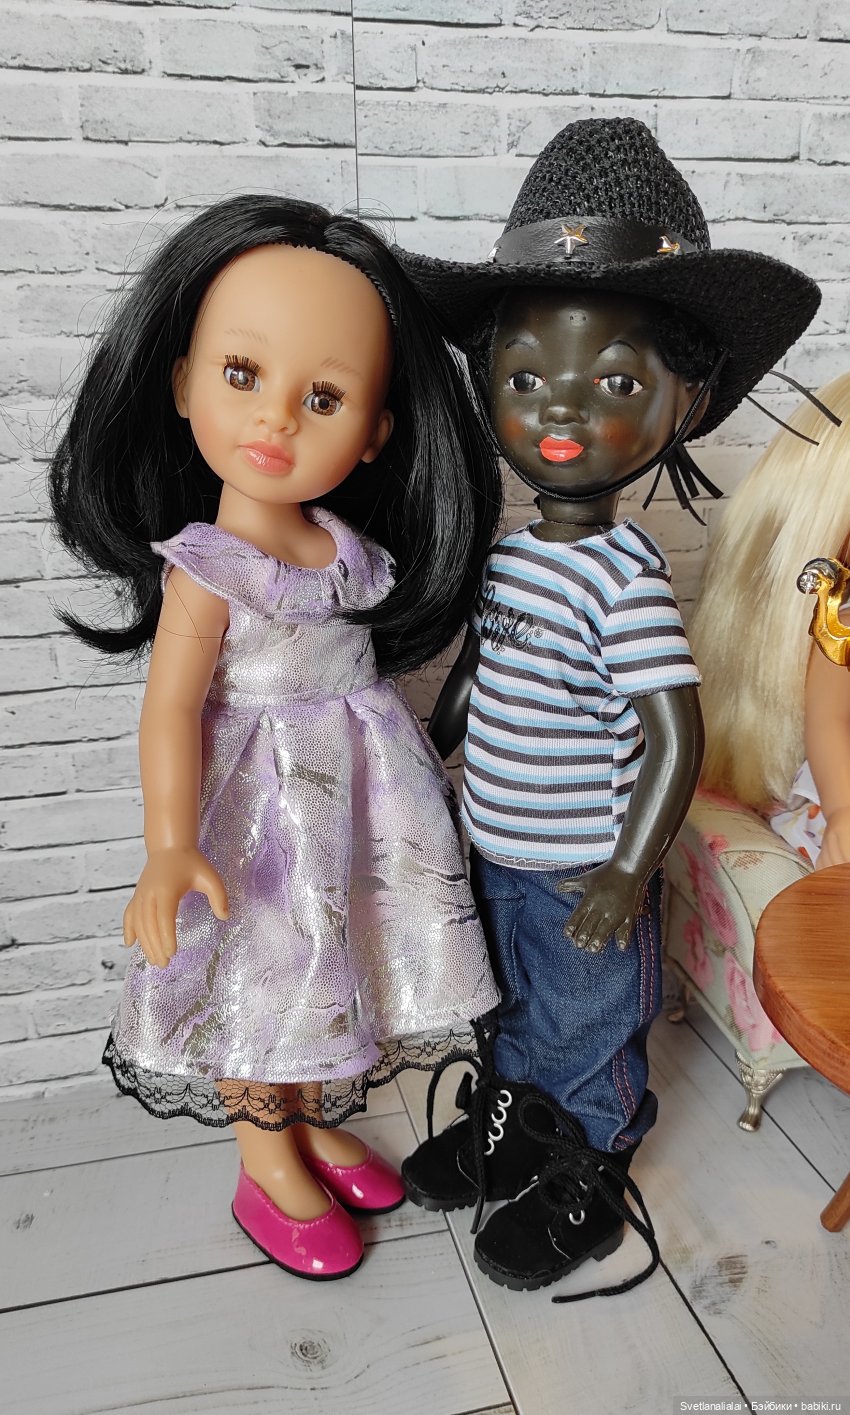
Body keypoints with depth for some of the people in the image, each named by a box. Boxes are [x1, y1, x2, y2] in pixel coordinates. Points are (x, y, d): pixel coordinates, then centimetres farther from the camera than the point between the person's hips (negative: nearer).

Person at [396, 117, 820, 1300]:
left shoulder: (625, 577, -24)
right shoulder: (506, 552, -3)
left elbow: (675, 735, -22)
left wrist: (629, 874, -20)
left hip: (583, 873, -7)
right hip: (496, 852, 7)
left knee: (585, 1032, 16)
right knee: (514, 1010, 27)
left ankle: (587, 1186, 42)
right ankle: (507, 1131, 53)